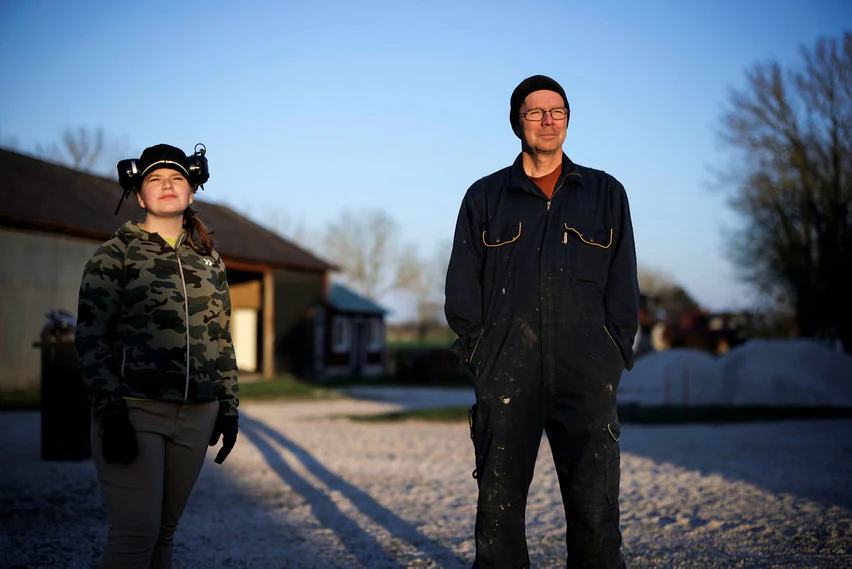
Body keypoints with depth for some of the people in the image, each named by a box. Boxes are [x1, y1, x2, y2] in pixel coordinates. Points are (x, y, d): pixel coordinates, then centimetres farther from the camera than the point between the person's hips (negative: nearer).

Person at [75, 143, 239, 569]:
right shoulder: (115, 255, 0)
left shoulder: (208, 259, 14)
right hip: (134, 410, -4)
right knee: (137, 532, -13)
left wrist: (229, 408, 14)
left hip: (195, 416, 5)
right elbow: (90, 337, -5)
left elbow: (221, 337, 18)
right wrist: (111, 415, -14)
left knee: (165, 531, 8)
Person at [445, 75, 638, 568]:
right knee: (498, 505, 0)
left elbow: (623, 287, 11)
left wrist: (612, 357, 1)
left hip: (587, 378, 0)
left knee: (594, 508, -6)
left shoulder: (606, 194, 14)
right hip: (506, 375, 1)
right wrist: (480, 351, 0)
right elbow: (462, 288, 11)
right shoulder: (485, 197, 14)